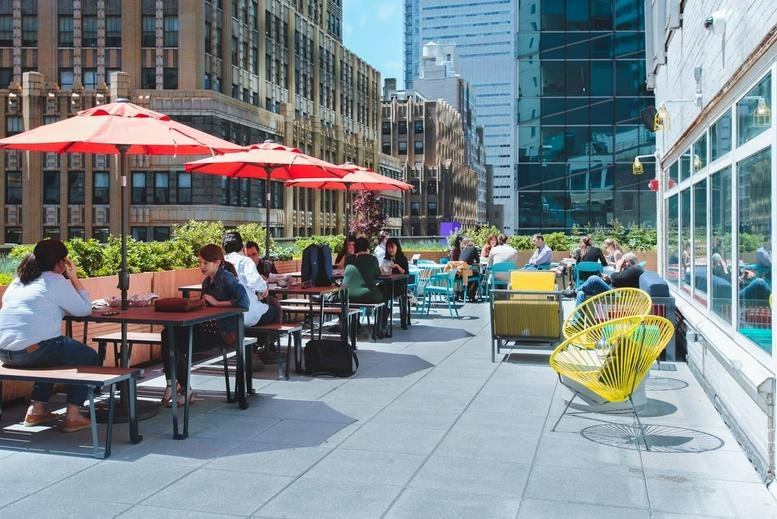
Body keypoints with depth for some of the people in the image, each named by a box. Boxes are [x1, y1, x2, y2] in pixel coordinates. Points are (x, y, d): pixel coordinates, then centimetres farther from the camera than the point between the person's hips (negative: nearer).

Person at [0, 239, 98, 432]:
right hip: (32, 350, -8)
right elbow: (84, 309, 3)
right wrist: (73, 277, 10)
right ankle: (72, 416, 4)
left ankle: (36, 409, 27)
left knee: (53, 355, 35)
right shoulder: (56, 281, -3)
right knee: (89, 358, 10)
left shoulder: (18, 281, 19)